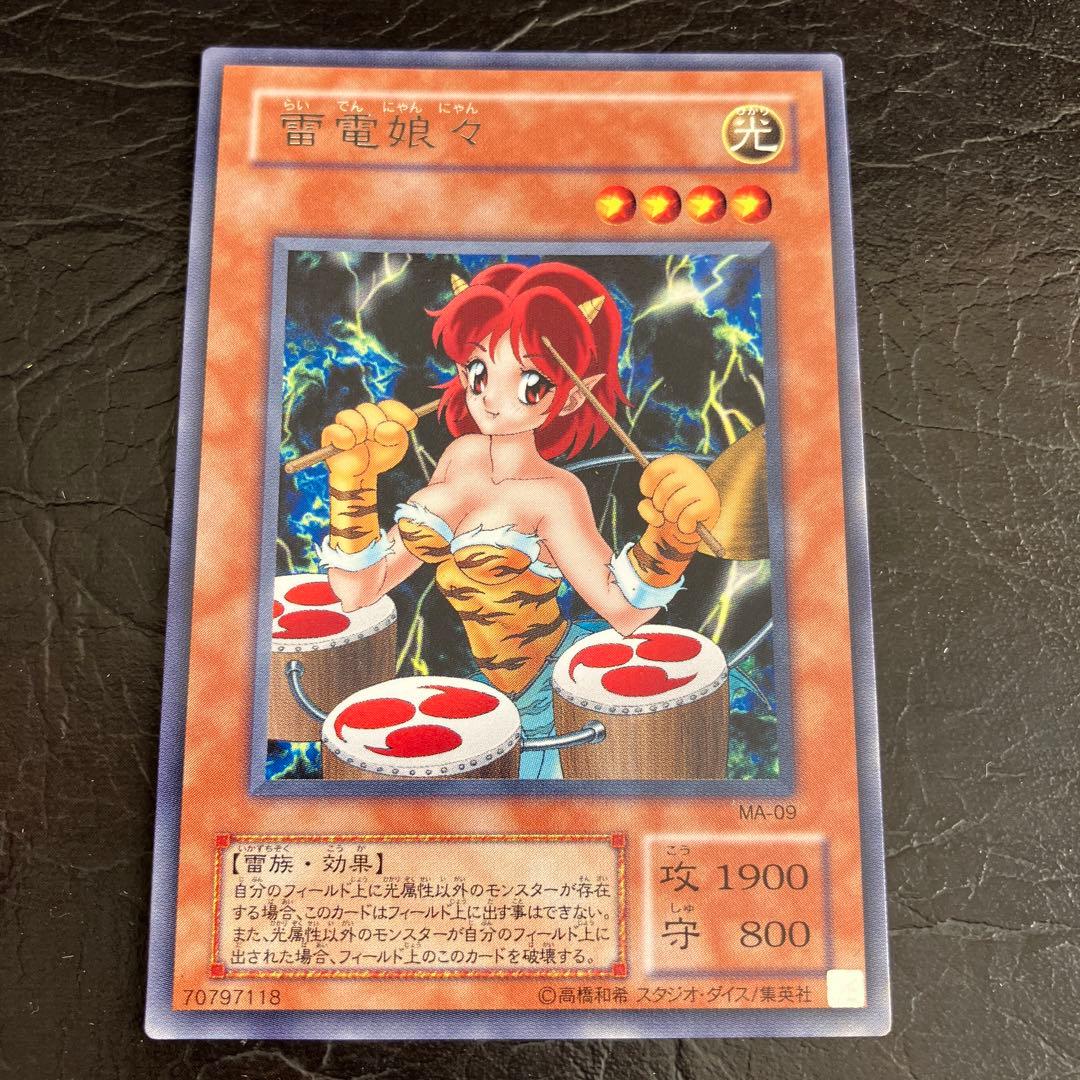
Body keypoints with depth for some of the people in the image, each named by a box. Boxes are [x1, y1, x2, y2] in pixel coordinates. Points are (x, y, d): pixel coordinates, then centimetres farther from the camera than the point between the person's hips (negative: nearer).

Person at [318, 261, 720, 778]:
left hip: (565, 686, -5)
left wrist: (669, 535, -40)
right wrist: (355, 474, -20)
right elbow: (359, 590, -6)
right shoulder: (461, 456, -5)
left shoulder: (554, 496, -20)